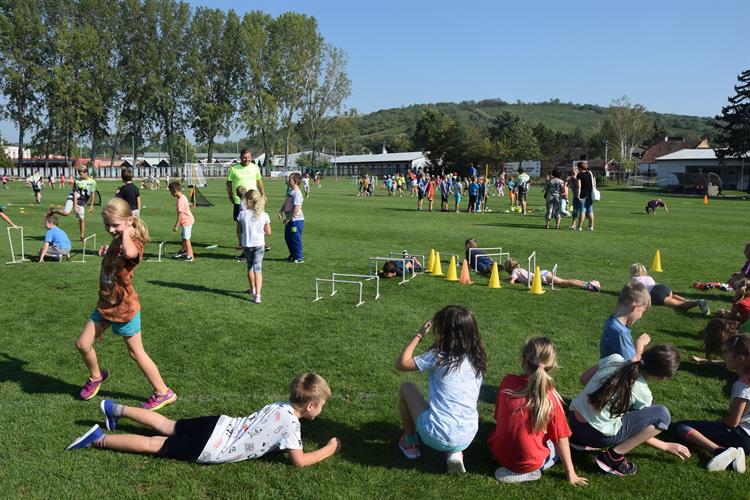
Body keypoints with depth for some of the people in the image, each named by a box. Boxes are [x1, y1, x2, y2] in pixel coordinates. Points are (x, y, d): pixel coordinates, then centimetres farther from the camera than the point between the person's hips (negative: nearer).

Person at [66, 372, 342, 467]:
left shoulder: (279, 405, 7)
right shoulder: (291, 424, -19)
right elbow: (299, 461, -19)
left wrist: (291, 438, 18)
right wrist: (329, 450, -6)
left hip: (218, 426, 6)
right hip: (212, 448, -6)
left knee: (167, 426, 22)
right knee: (154, 445, 1)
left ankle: (116, 409, 27)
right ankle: (99, 439, 3)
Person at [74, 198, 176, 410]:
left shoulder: (134, 244, -19)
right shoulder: (115, 242, 6)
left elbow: (129, 253, -47)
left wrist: (126, 233, -31)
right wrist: (107, 249, 10)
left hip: (125, 309, -7)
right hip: (105, 305, 7)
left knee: (136, 353, 4)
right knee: (82, 344, 8)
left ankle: (164, 393, 17)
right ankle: (96, 377, 37)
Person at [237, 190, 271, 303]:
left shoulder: (242, 214, -10)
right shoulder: (264, 215, -7)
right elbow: (268, 232, -1)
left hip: (246, 245, 1)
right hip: (259, 244, 0)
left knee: (250, 267, 21)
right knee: (258, 269, -1)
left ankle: (253, 289, 40)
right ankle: (257, 295, -12)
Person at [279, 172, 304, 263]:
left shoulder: (297, 193, -20)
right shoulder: (289, 191, 10)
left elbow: (296, 208, -25)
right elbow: (285, 203, 21)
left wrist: (288, 218, -20)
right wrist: (281, 211, 5)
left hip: (296, 219, -10)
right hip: (289, 219, 10)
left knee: (295, 239, -2)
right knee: (287, 238, 18)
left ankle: (299, 258, 9)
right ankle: (292, 255, 32)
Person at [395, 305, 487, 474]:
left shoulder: (439, 357, -11)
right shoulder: (477, 360, 6)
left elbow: (401, 364, -1)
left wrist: (419, 335, 5)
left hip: (437, 437, -5)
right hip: (467, 439, 5)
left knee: (406, 387, 16)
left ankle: (410, 443, 27)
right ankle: (455, 453, 14)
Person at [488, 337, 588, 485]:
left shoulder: (507, 381, -11)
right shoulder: (551, 397, -17)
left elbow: (498, 417, 3)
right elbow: (560, 439, -8)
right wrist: (570, 473, 5)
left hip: (498, 452, 6)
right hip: (528, 463, -6)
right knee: (557, 448, 22)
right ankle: (527, 471, 1)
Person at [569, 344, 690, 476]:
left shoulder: (614, 359, 1)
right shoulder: (642, 393, -8)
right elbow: (640, 429, 5)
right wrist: (667, 447, 19)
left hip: (573, 423, 7)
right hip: (596, 434, -7)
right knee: (662, 415, -6)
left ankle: (582, 440, 18)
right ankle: (614, 456, -5)